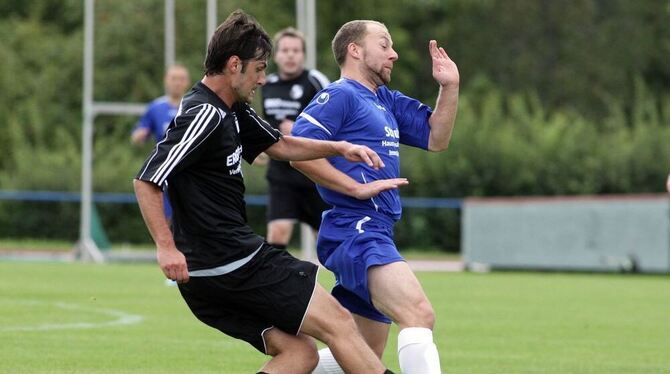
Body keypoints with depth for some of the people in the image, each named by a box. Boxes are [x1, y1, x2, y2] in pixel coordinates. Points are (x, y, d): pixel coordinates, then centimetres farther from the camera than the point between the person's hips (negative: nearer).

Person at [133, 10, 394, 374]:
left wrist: (341, 147, 19)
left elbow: (279, 145, 30)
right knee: (337, 321, -2)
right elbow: (146, 180, -20)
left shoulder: (233, 112, 15)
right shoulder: (205, 115, -16)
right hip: (237, 261, -10)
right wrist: (166, 247, -25)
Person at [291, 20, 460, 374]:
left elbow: (436, 138, 24)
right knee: (419, 314, -28)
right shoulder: (340, 96, -5)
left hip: (374, 233, 10)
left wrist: (450, 87, 11)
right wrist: (358, 187, -16)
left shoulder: (387, 101, 22)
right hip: (356, 230, -10)